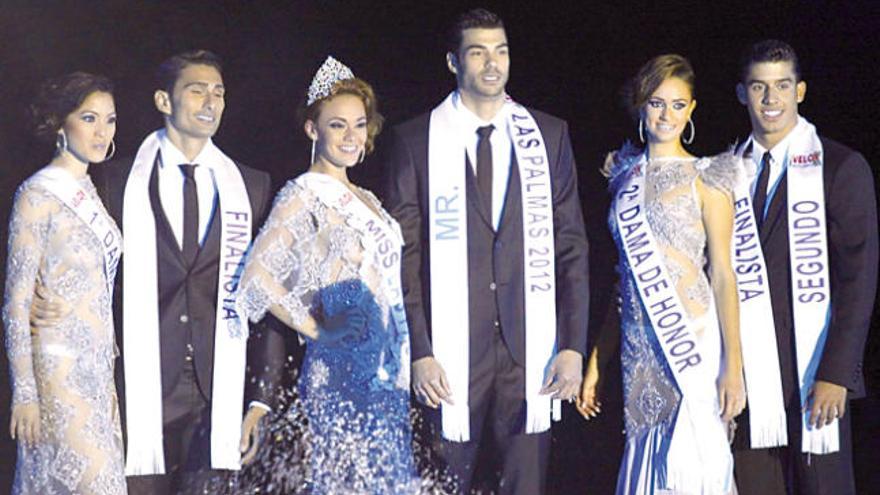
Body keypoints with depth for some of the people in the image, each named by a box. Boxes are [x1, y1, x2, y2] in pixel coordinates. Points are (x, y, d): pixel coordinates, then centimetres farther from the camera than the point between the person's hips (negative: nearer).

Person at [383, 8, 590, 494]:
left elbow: (571, 245, 7)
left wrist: (573, 345, -1)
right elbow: (404, 254, -1)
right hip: (451, 355, -2)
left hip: (530, 355, 2)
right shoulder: (416, 140, 2)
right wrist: (419, 352, -9)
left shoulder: (549, 135, 9)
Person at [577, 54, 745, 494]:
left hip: (692, 342, -4)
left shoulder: (704, 178, 0)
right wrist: (594, 361, 12)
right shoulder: (625, 177, 13)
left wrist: (733, 364, -12)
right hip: (636, 347, 5)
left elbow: (722, 273, -5)